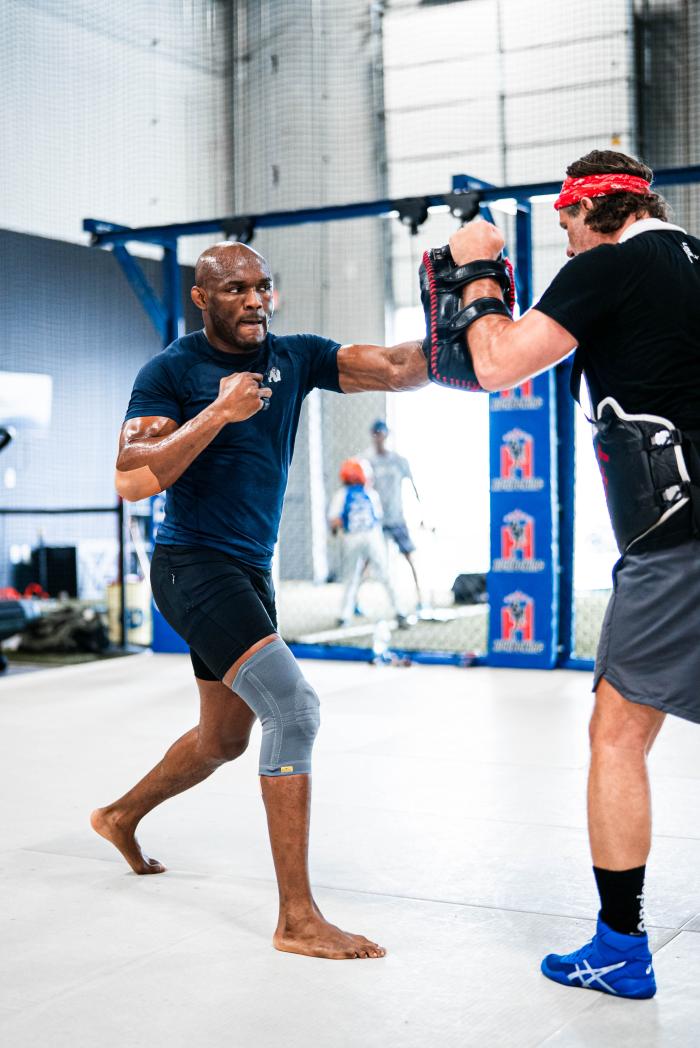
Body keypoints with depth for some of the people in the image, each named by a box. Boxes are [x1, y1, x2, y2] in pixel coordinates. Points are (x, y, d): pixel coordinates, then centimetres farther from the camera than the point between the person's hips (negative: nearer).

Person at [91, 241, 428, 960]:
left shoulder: (294, 357, 6)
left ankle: (121, 817, 47)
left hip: (249, 573, 7)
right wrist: (218, 412, -20)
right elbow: (132, 480, -17)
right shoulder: (171, 370, -7)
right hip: (193, 566, -7)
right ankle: (297, 919, -17)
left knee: (224, 739, 21)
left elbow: (397, 370, -6)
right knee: (293, 706, -22)